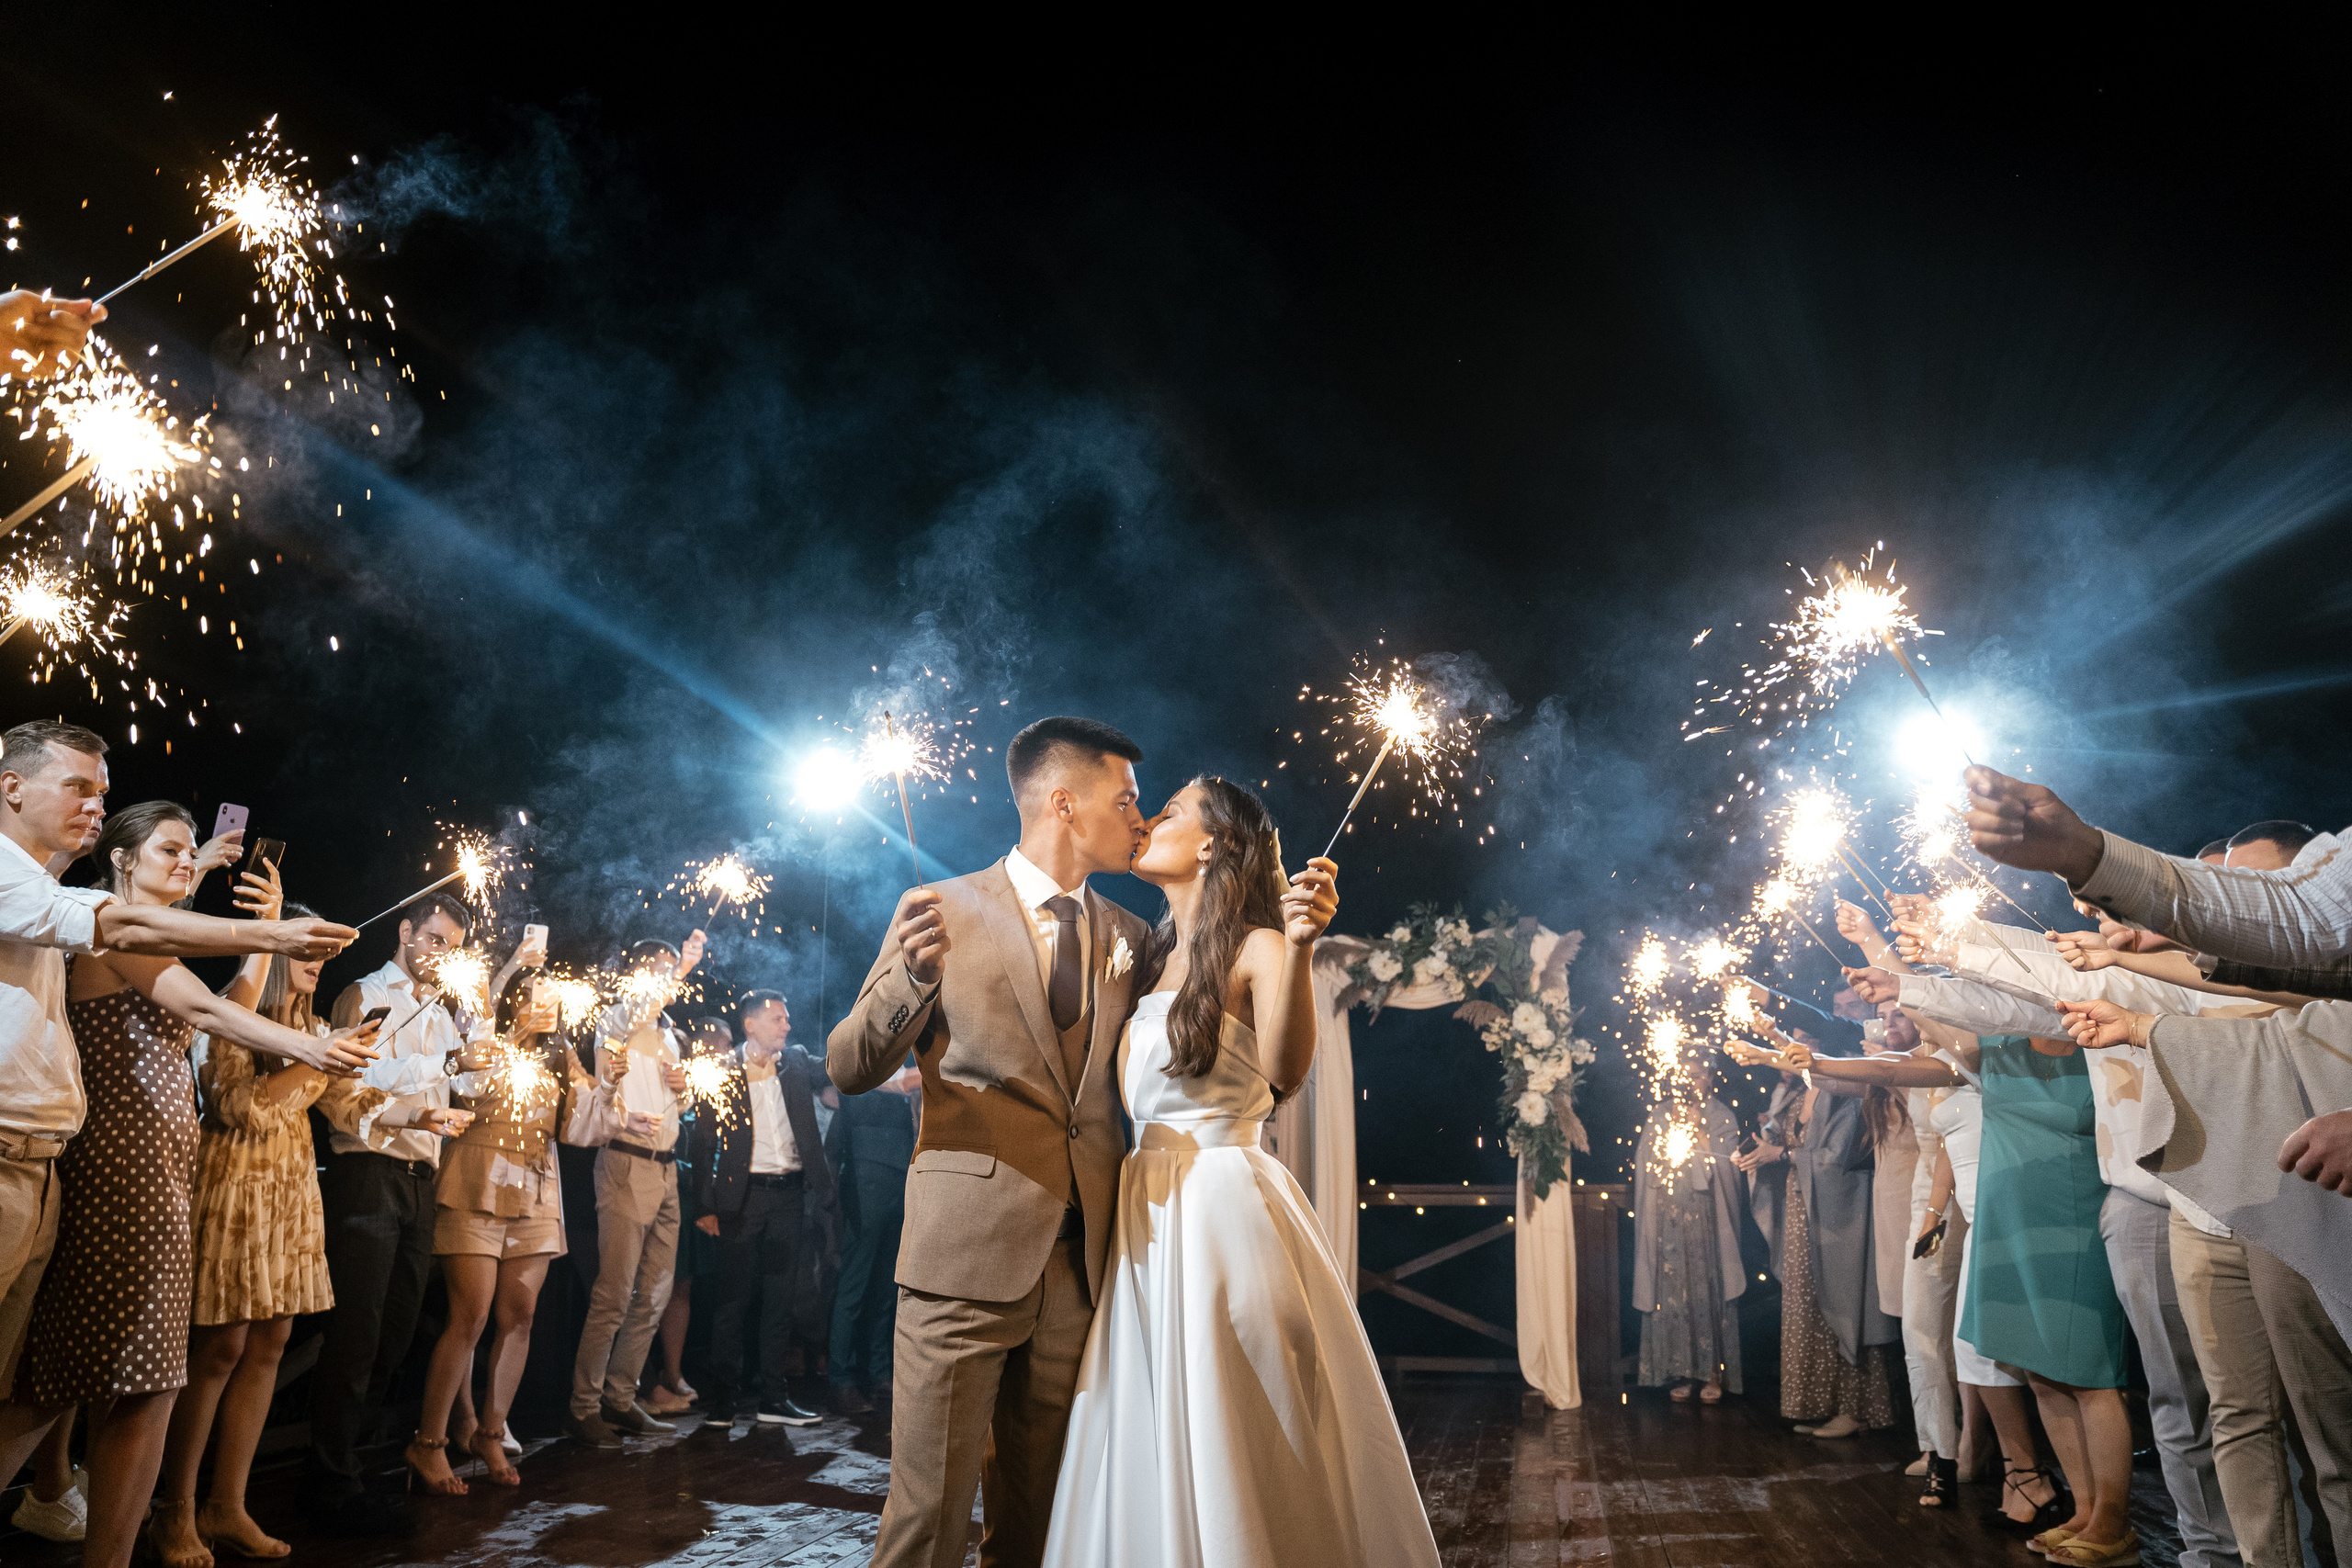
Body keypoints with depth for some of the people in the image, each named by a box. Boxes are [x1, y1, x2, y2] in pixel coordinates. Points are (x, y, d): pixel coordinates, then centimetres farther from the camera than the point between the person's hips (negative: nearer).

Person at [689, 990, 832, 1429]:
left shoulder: (796, 1066, 10)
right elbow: (703, 1142, -2)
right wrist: (705, 1205, -6)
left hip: (788, 1195, 4)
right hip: (742, 1197, -3)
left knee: (780, 1298, 7)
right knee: (734, 1297, 1)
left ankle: (773, 1396, 13)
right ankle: (724, 1397, 12)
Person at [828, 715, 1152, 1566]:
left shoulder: (1129, 934, 13)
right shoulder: (942, 911, -1)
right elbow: (849, 1069, -4)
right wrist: (914, 977, -22)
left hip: (1081, 1266, 4)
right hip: (967, 1255, -4)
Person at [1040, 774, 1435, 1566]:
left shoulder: (1256, 949, -6)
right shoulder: (1152, 957, 15)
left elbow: (1284, 1072, -24)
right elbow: (1117, 1095, 15)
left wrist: (1300, 946, -36)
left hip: (1228, 1209, -7)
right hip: (1146, 1219, 7)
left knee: (1237, 1457, 0)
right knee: (1153, 1457, 11)